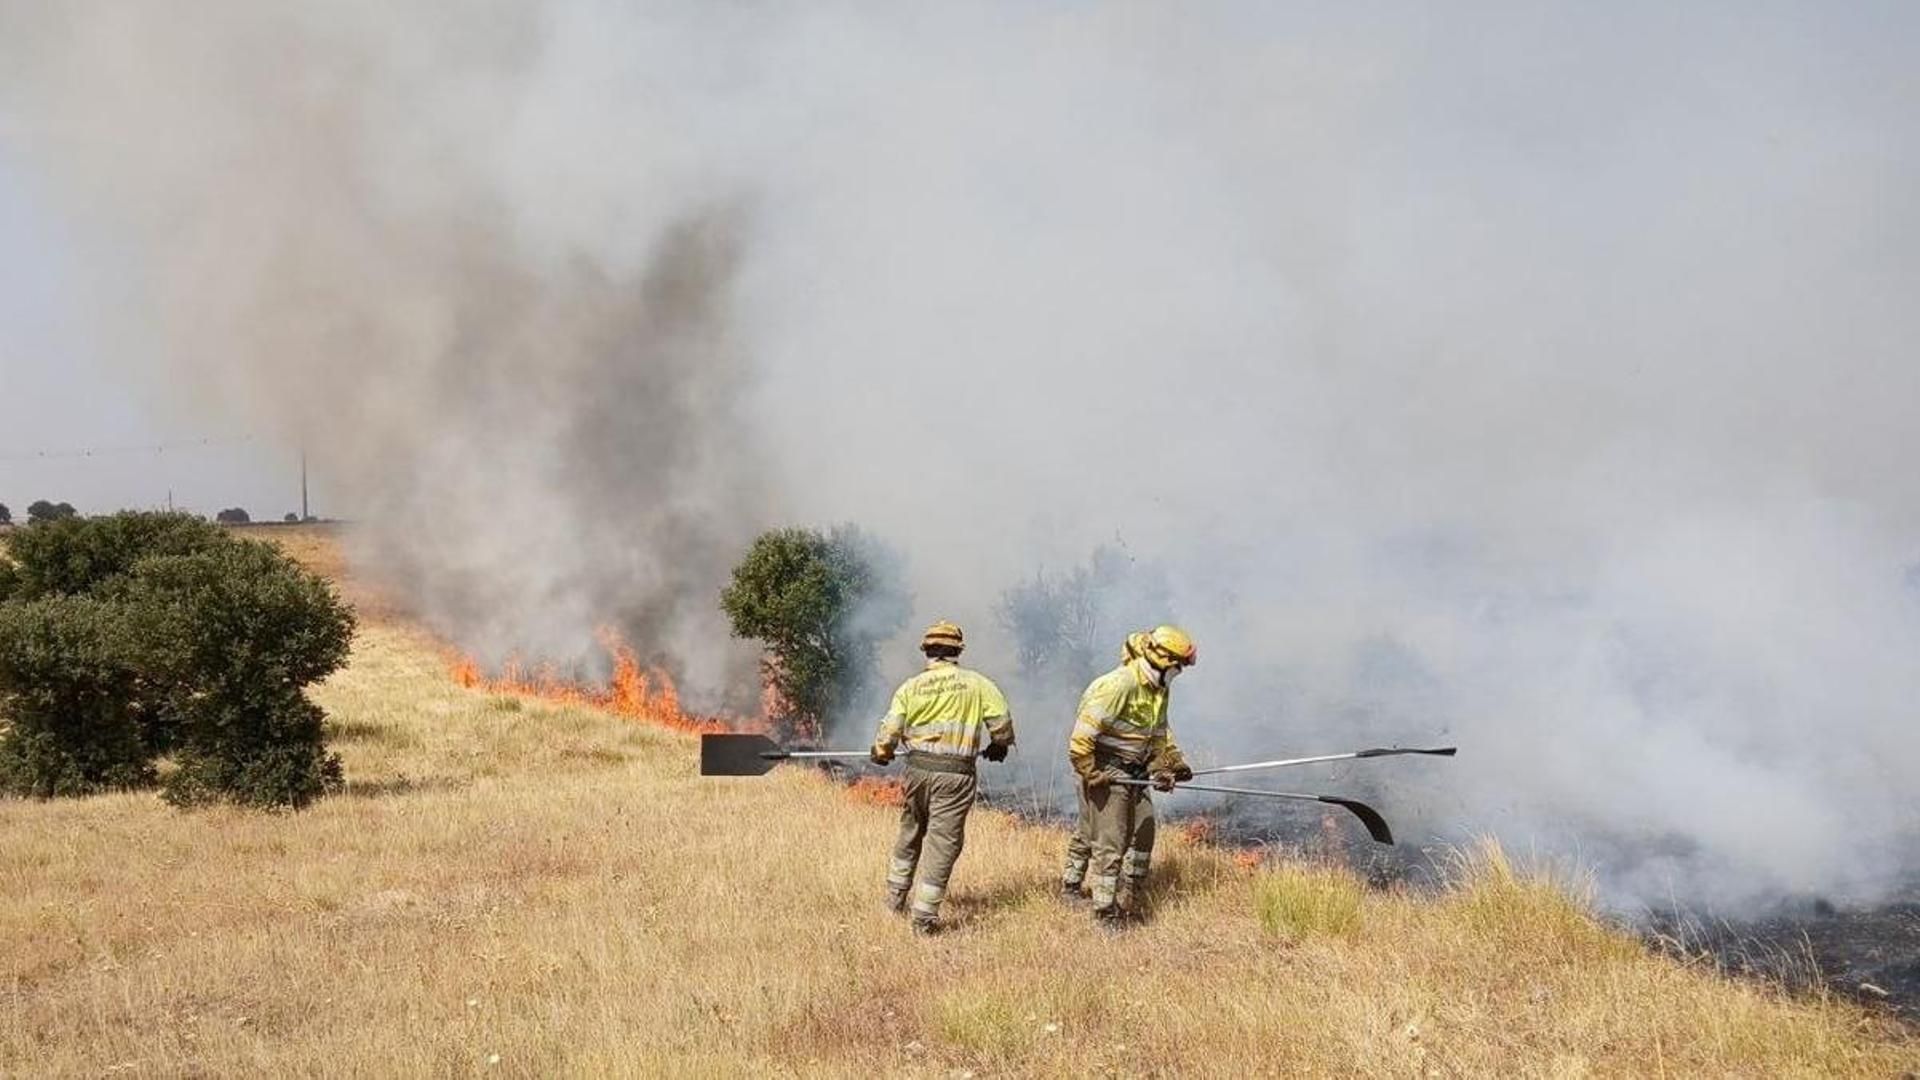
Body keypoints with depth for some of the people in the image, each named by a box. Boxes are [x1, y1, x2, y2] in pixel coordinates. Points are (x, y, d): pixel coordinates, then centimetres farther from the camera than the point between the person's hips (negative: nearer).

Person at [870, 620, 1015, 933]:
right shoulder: (977, 684, -3)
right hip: (955, 773, -3)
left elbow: (889, 732, 0)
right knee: (943, 840, 1)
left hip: (918, 768, 3)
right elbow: (1001, 723, -3)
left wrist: (880, 753, 21)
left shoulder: (911, 687, 2)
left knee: (910, 831, 22)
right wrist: (998, 746, 19)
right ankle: (924, 915, -1)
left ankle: (895, 897, 34)